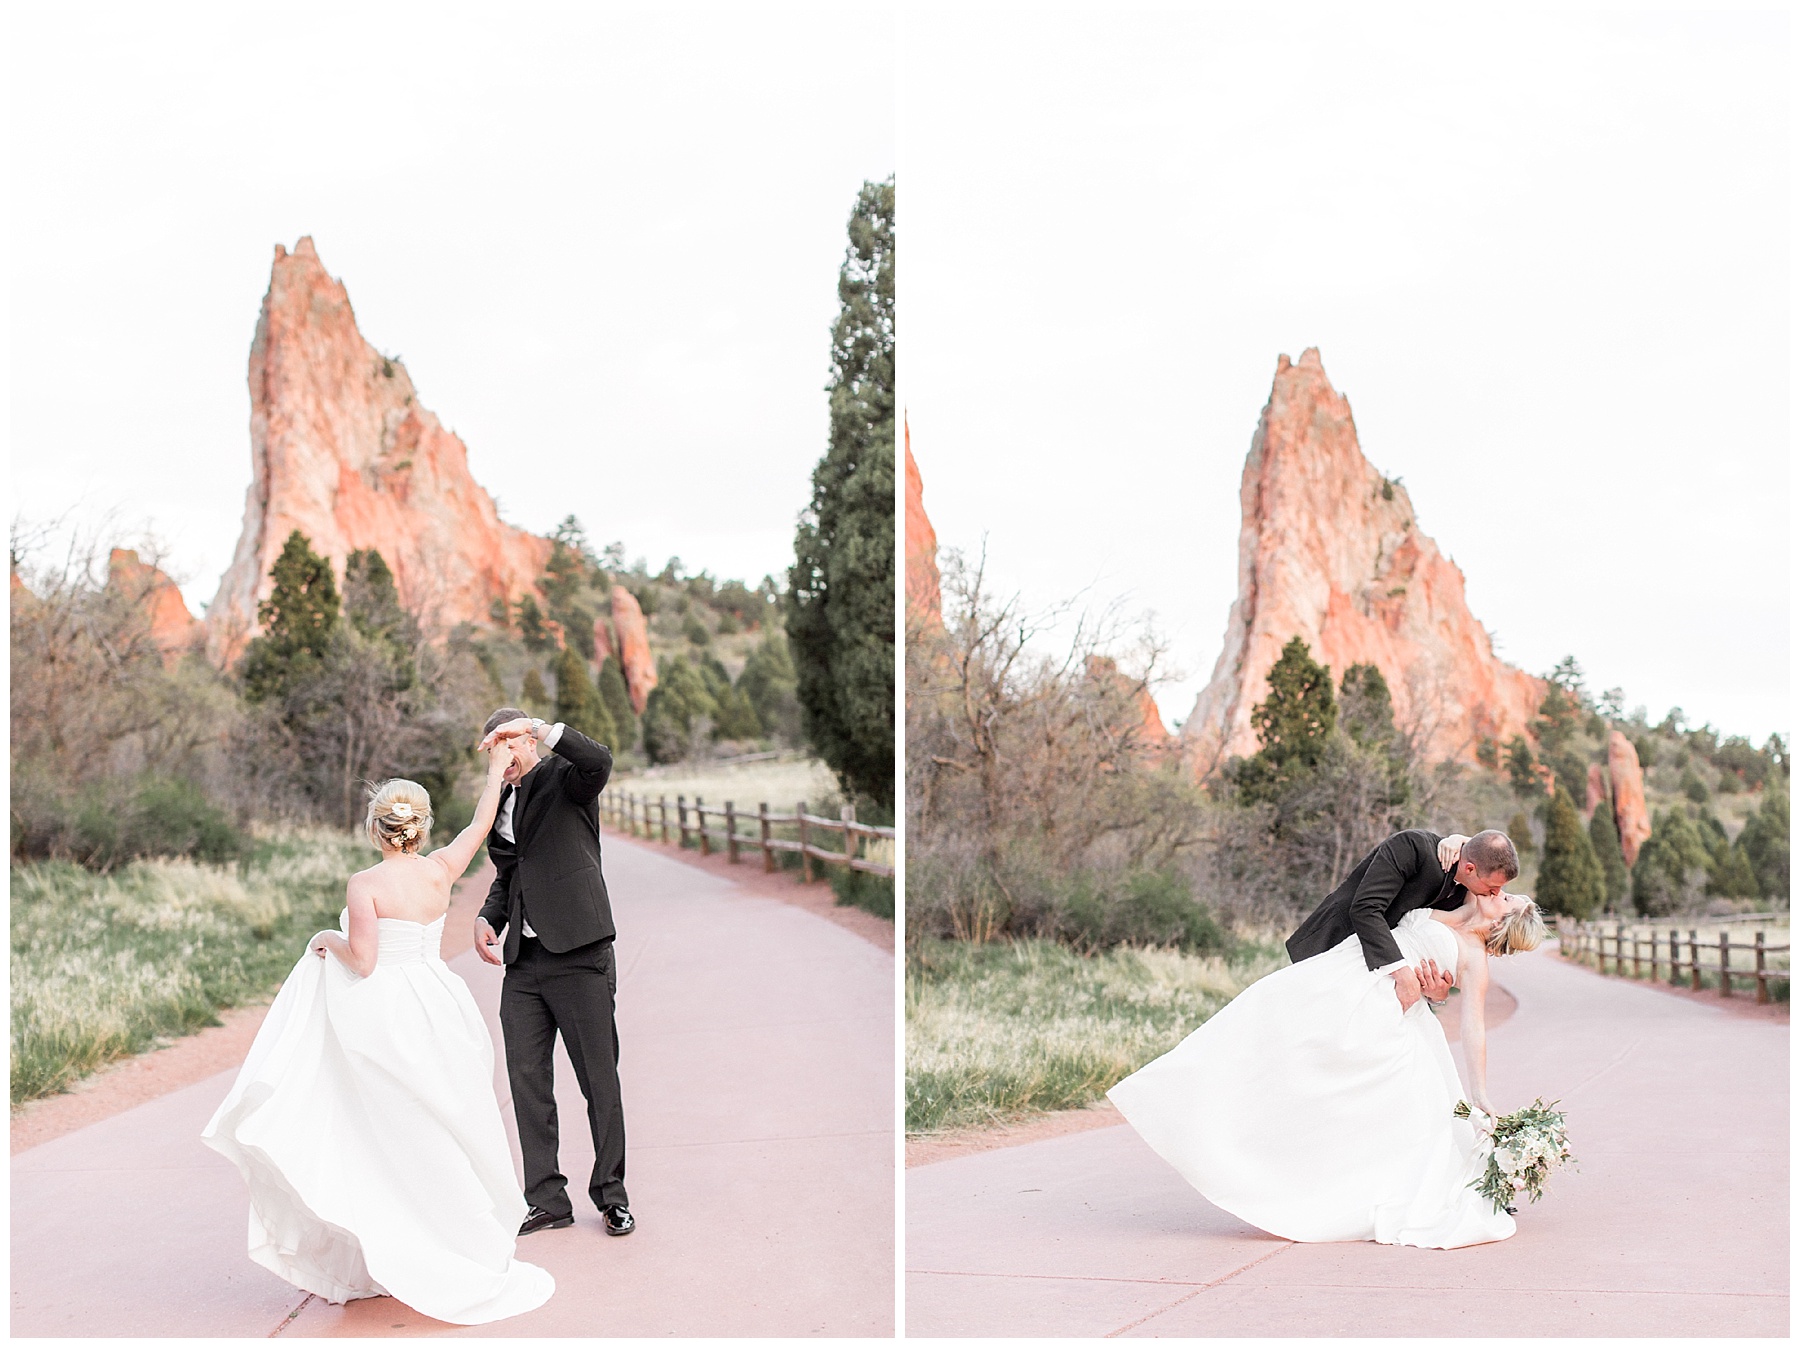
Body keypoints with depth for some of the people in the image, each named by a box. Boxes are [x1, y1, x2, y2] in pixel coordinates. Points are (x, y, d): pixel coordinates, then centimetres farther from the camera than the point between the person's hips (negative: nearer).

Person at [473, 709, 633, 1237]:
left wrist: (537, 728, -27)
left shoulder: (565, 777, -1)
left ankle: (611, 1194, 12)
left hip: (578, 956, -6)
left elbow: (599, 759, -26)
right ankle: (546, 1199, 12)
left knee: (599, 1078, 1)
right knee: (527, 1080, 4)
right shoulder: (499, 802, 18)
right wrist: (488, 919, 10)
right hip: (522, 960, 6)